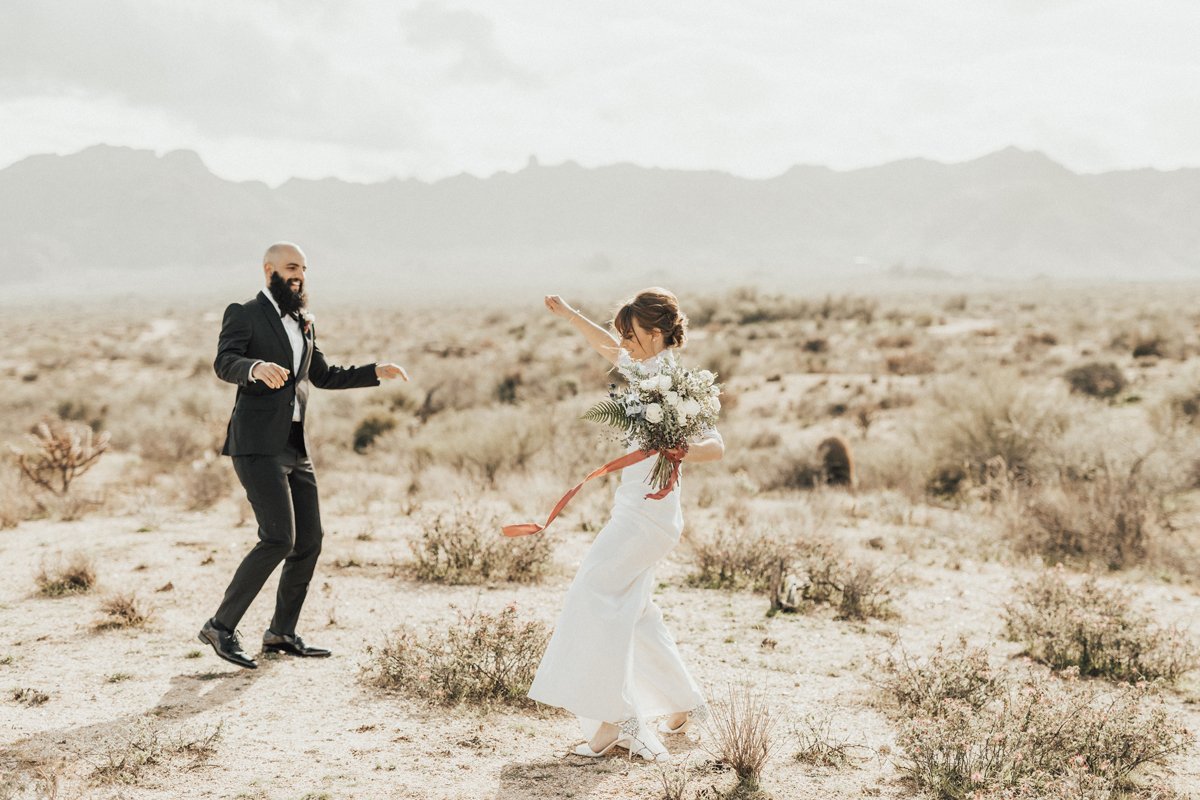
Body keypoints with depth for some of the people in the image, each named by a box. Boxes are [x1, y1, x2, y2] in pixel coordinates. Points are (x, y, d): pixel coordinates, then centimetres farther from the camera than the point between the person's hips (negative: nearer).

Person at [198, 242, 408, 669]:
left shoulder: (303, 323, 21)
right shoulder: (244, 314, -3)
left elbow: (324, 375, 30)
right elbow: (224, 362, -19)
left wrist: (376, 372, 21)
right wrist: (257, 367, -40)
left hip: (295, 446, 8)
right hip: (258, 445, -8)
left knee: (309, 541, 7)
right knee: (279, 538, -17)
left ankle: (281, 633, 20)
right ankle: (221, 626, -7)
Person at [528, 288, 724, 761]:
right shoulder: (644, 368, 11)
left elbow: (716, 445, -17)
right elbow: (607, 347, 31)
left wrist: (683, 452, -35)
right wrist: (570, 316, 27)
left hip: (649, 512, -9)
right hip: (633, 509, 9)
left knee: (594, 593, -14)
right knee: (633, 611, 13)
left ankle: (613, 717, -14)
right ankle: (681, 704, 23)